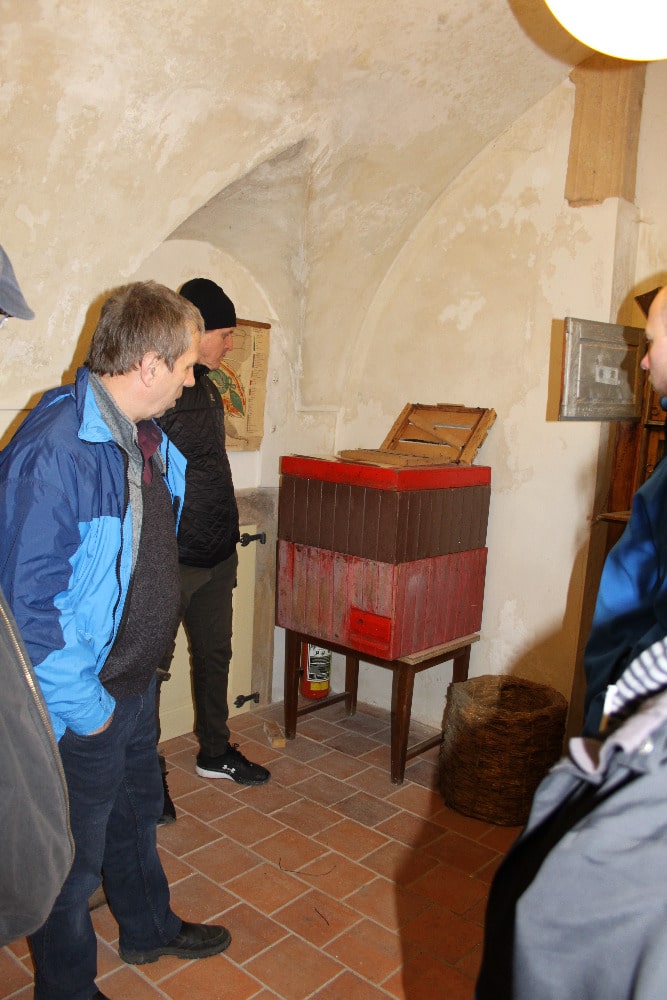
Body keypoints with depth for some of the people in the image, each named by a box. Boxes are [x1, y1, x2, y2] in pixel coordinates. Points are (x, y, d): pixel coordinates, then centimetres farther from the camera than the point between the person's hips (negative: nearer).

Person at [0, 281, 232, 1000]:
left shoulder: (147, 438, 1)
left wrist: (141, 666, 16)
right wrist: (83, 704, -19)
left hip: (137, 679, 9)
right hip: (85, 701, -8)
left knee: (137, 814, 28)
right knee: (75, 857, 14)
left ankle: (148, 929, 52)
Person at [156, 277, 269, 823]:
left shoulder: (205, 385, 11)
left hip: (217, 553, 9)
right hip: (172, 559, -9)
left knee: (215, 654, 20)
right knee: (151, 665, 6)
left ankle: (215, 751, 38)